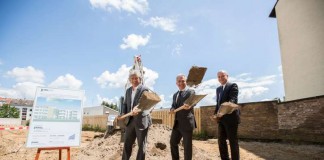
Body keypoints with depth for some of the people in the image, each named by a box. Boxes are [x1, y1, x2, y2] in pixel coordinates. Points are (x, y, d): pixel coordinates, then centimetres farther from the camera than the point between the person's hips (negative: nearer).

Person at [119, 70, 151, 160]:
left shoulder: (144, 89, -6)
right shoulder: (128, 91, 14)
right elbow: (125, 104, 15)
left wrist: (137, 108, -42)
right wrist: (123, 114, -4)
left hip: (141, 120, -5)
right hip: (130, 120, 6)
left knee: (141, 144, 5)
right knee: (127, 143, 11)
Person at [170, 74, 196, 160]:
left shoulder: (191, 92, -5)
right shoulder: (175, 95, 18)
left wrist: (188, 106, -45)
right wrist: (172, 109, -5)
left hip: (186, 123, -7)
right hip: (177, 123, 7)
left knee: (187, 145, 1)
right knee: (173, 142, 14)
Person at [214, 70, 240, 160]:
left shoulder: (233, 86, -5)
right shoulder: (218, 89, 17)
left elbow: (233, 99, -19)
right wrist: (215, 114, 6)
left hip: (231, 118, -7)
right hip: (221, 118, 7)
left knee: (233, 141, 0)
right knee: (221, 141, 10)